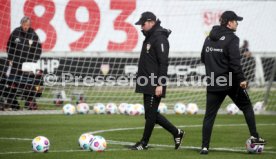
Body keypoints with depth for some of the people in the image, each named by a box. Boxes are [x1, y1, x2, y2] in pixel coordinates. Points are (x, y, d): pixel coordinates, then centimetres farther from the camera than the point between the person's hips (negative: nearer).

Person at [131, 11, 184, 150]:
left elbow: (163, 62, -19)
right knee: (151, 114, 12)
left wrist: (160, 84, -22)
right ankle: (176, 133, 20)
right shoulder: (149, 37, 16)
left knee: (150, 114, -2)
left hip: (155, 85, -10)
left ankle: (144, 143, 4)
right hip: (148, 84, 10)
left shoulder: (160, 38, -13)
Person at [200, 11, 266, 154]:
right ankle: (254, 137, 10)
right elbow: (235, 62, -18)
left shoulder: (209, 38, 11)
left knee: (209, 114, 4)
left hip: (213, 83, 5)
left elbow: (203, 58, 17)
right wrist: (241, 79, -16)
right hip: (231, 82, -5)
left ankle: (205, 146, -1)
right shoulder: (231, 38, -10)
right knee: (246, 106, 14)